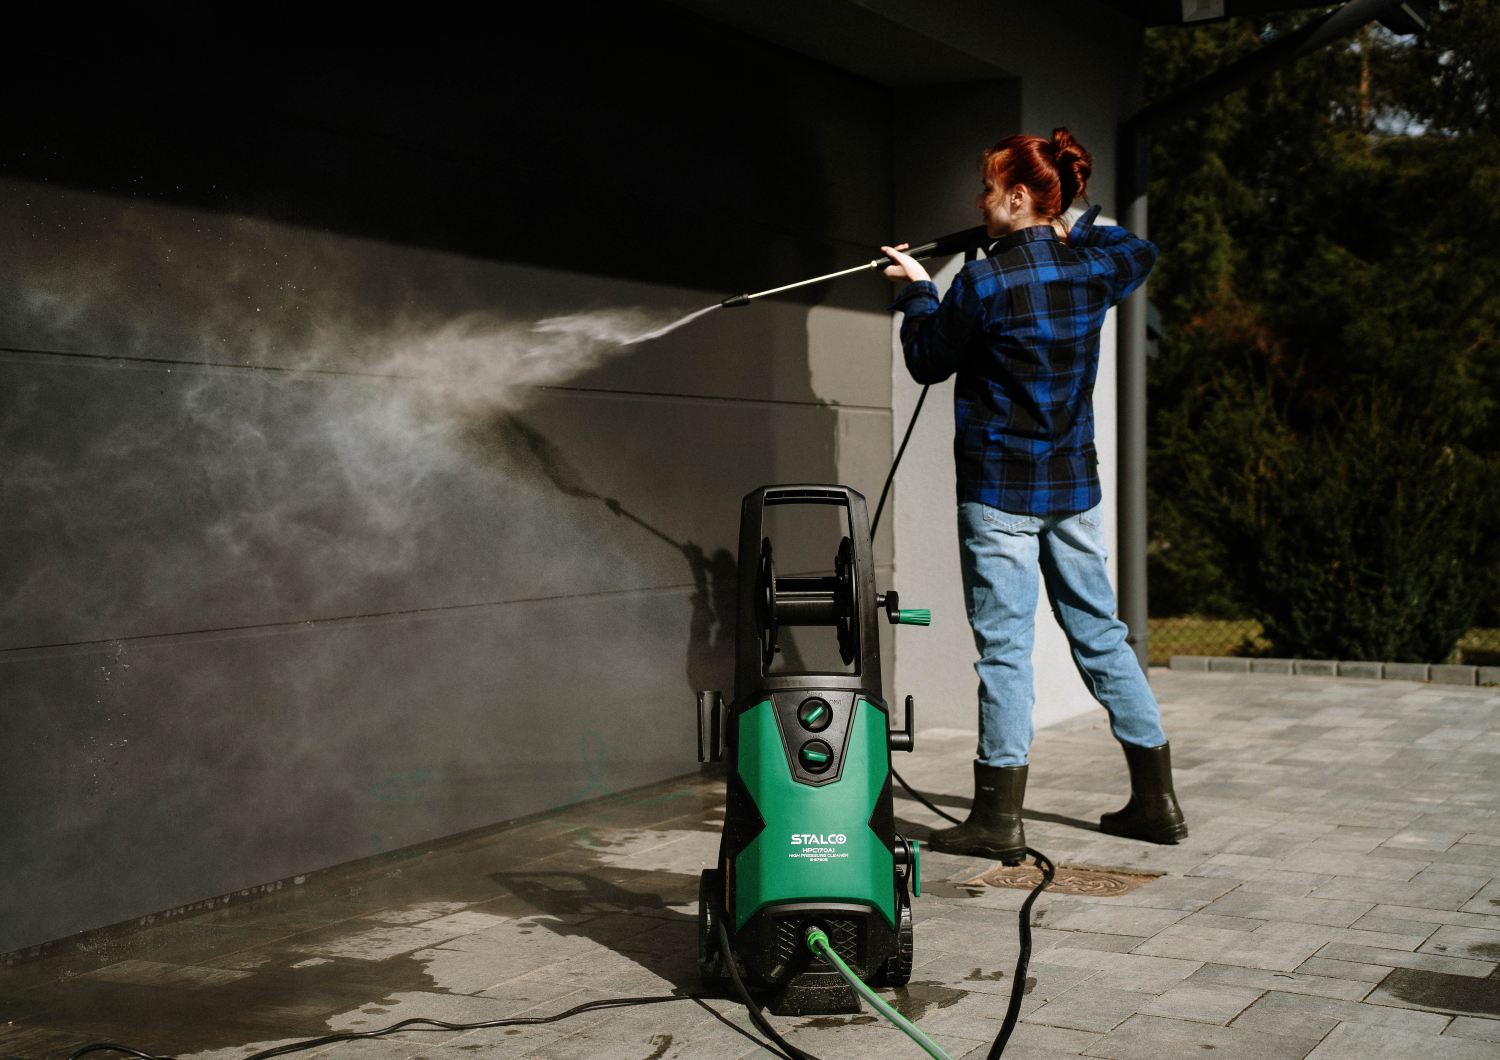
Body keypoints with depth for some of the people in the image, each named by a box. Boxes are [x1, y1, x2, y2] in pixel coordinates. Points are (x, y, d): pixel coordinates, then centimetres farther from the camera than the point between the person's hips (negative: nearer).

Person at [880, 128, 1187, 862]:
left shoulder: (983, 284, -14)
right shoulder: (1093, 269, 3)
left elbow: (928, 363, 0)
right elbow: (1141, 252, 28)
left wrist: (917, 291, 14)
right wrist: (1072, 232, 27)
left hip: (999, 490, -6)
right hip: (1075, 487, 6)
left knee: (1004, 647, -3)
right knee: (1100, 634, 13)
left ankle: (999, 818, 0)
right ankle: (1156, 801, 18)